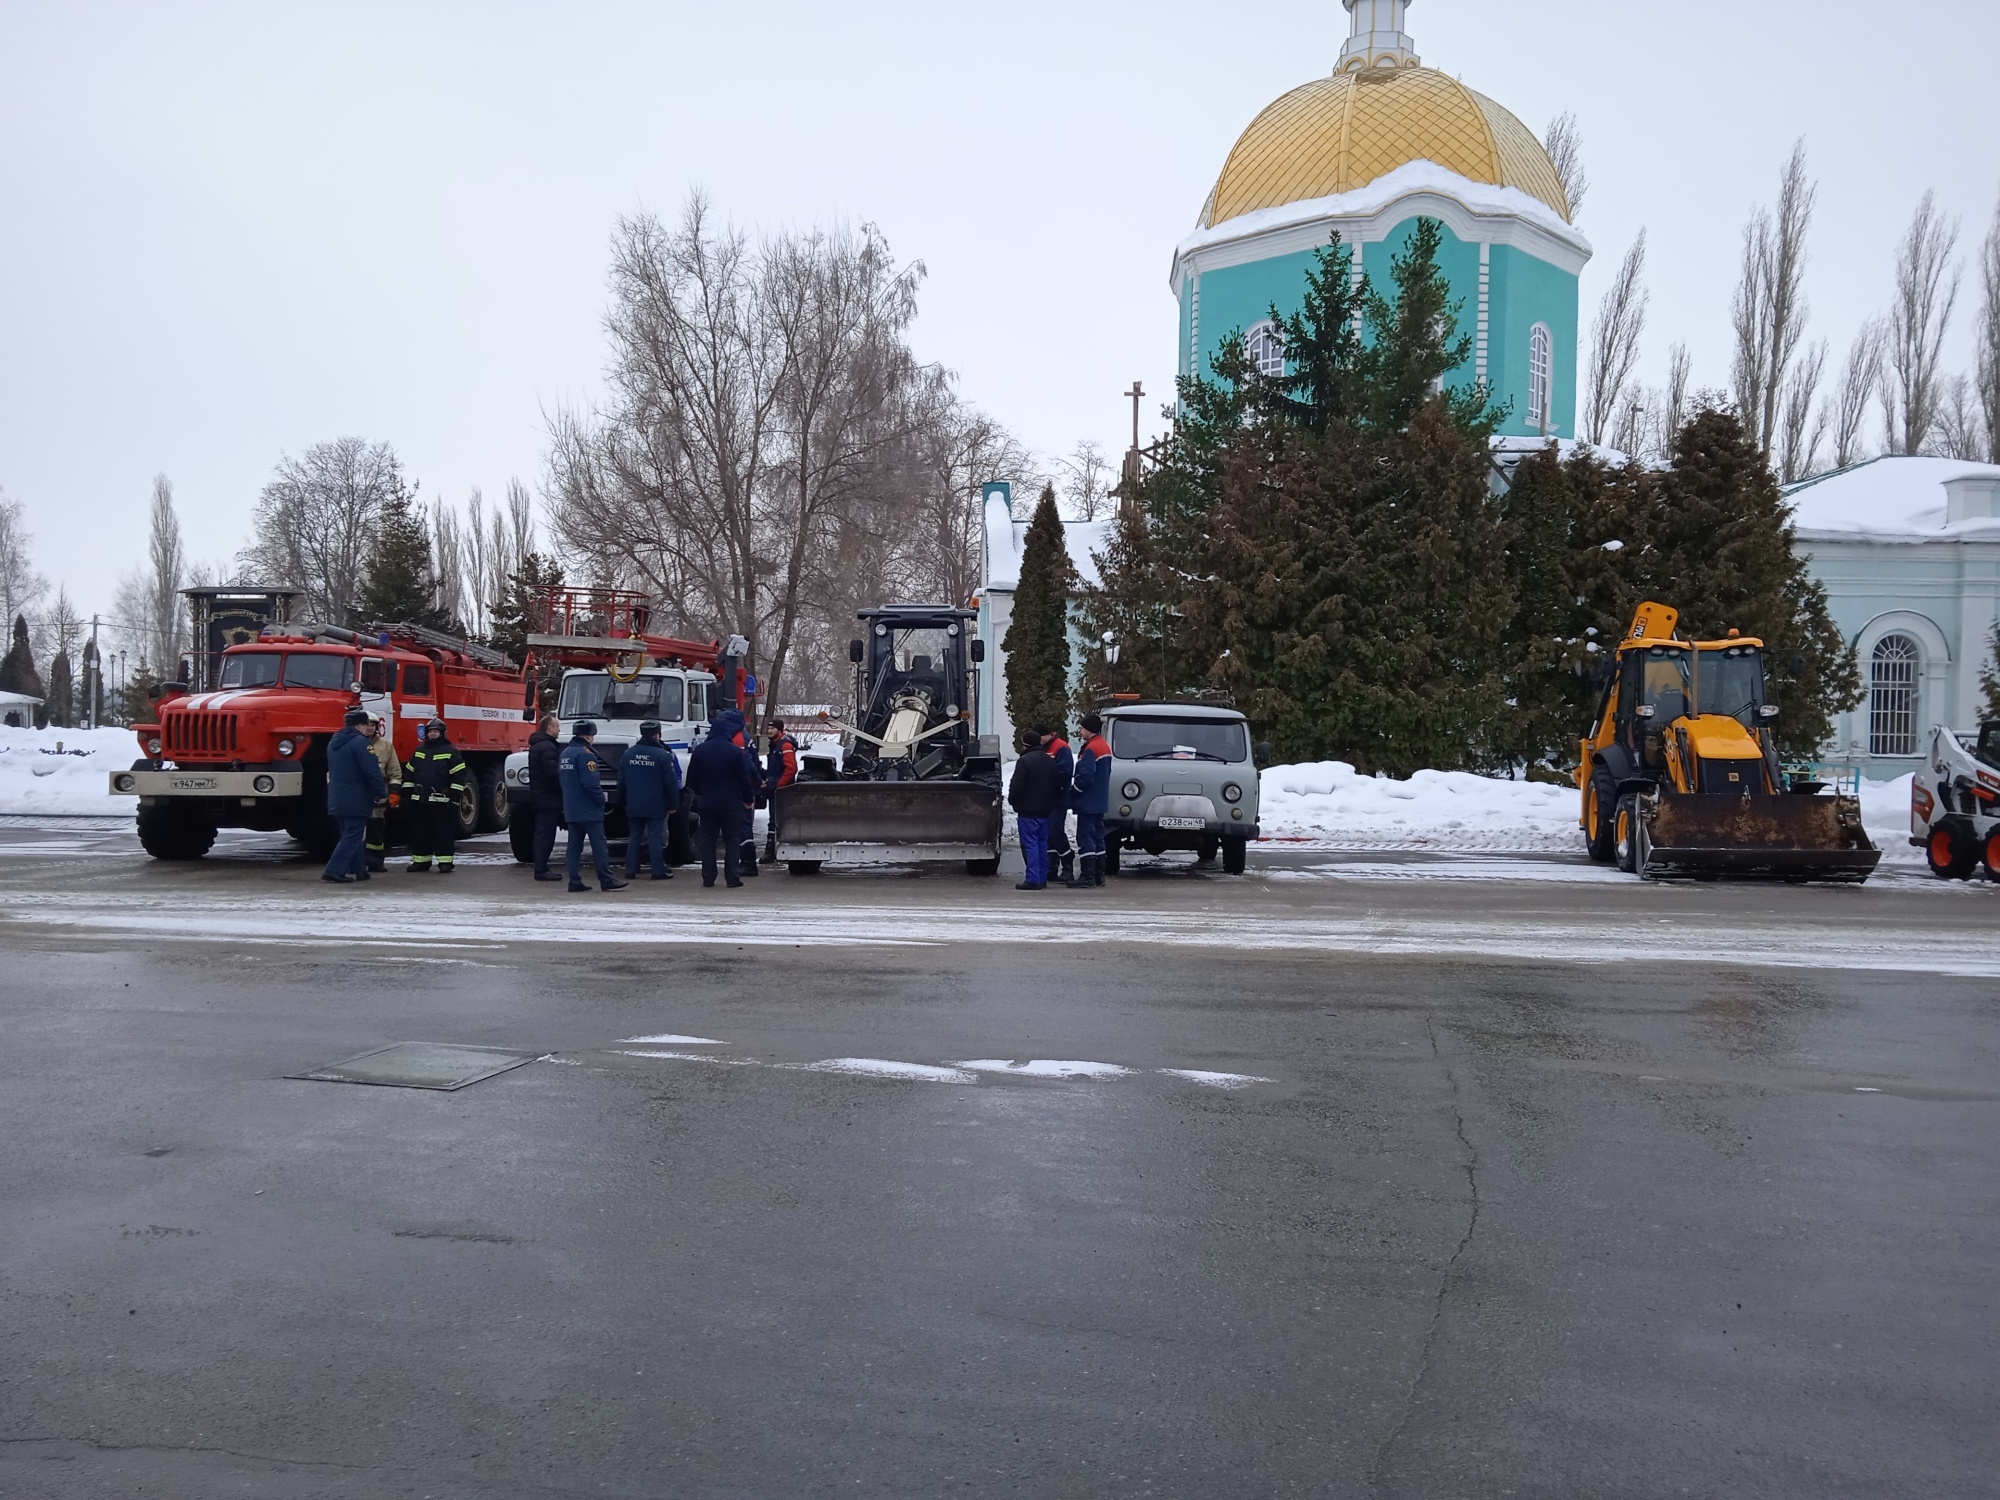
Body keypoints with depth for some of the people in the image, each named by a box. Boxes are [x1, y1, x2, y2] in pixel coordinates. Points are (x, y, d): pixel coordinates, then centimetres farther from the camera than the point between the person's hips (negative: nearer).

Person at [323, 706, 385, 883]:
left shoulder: (333, 742, 14)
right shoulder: (360, 741, -15)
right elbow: (372, 771, -19)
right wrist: (382, 792, -7)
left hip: (336, 799, 9)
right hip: (355, 800, -9)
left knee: (350, 834, 16)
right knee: (352, 836, -6)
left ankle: (358, 869, 20)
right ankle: (334, 870, -12)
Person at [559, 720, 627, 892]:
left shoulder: (565, 753, 13)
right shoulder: (585, 754, -16)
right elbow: (590, 782, -22)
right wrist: (600, 799, -9)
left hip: (571, 810, 9)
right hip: (589, 810, -9)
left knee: (574, 846, 7)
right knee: (599, 845, -4)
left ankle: (575, 881, 6)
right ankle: (606, 880, -3)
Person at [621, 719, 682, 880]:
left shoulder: (628, 754, 5)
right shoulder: (663, 755, -9)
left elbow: (621, 780, 10)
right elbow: (671, 782, -9)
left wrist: (624, 801, 19)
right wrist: (673, 804, 0)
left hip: (633, 805, 4)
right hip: (656, 805, -4)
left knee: (634, 837, 10)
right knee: (656, 838, -1)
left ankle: (630, 871, 10)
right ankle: (659, 871, 0)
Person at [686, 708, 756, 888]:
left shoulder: (700, 750, -1)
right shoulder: (735, 752, -11)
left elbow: (692, 779, 4)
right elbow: (744, 779, -7)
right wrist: (749, 799, 7)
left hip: (706, 803, 3)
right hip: (731, 803, -3)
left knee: (707, 840, 10)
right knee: (732, 840, 4)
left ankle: (708, 878, 7)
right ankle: (732, 878, 0)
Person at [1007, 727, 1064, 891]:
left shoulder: (1025, 761, -13)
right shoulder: (1050, 761, 11)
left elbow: (1016, 786, -16)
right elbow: (1057, 785, 15)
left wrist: (1012, 801, 1)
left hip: (1028, 810, -7)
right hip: (1045, 810, 7)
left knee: (1030, 844, -6)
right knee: (1042, 844, 12)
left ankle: (1033, 880, -10)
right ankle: (1042, 879, 15)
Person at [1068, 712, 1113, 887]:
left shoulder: (1091, 749, -17)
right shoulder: (1105, 746, 14)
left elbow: (1085, 776, -23)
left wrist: (1073, 790, -8)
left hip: (1088, 802, -10)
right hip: (1100, 802, 10)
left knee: (1085, 837, -8)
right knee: (1097, 836, 12)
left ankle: (1087, 876, -11)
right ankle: (1098, 875, 15)